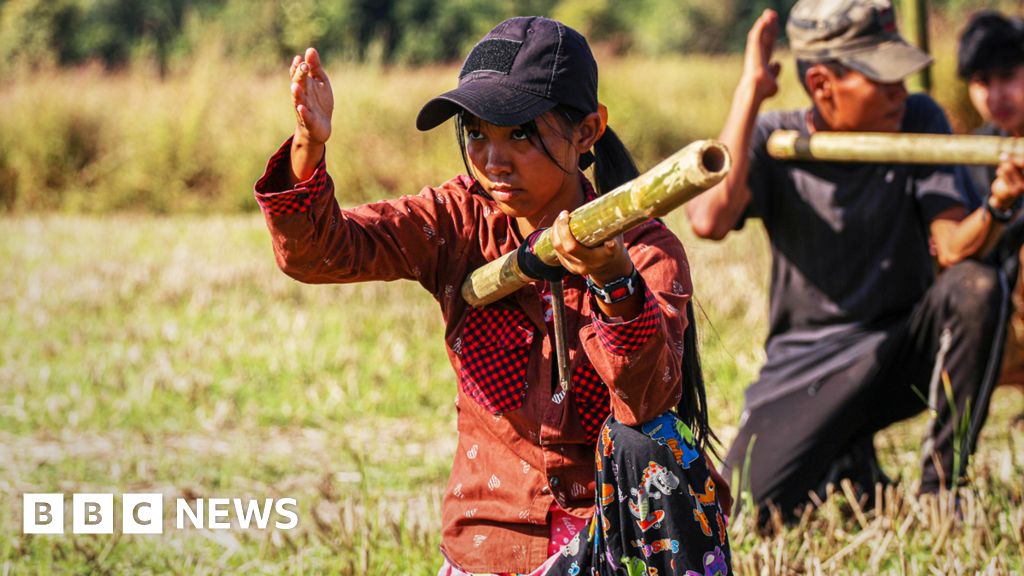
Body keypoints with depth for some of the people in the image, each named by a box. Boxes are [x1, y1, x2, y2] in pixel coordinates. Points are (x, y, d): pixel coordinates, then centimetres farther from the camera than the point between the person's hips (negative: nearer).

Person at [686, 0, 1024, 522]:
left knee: (974, 287, -30)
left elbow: (953, 247, -15)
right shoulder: (773, 143, -8)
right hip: (806, 363, -1)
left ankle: (941, 488, -14)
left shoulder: (918, 122, -4)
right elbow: (709, 220, -29)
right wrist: (751, 91, -24)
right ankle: (848, 465, 15)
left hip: (906, 349, 1)